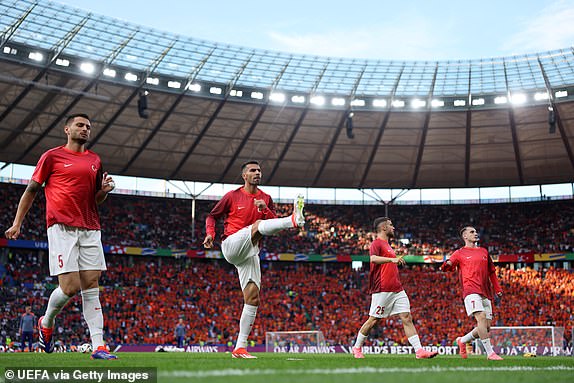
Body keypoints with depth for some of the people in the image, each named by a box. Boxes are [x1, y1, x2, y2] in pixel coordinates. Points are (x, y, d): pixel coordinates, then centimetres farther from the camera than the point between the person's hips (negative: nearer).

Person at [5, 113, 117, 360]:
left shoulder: (94, 161, 19)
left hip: (90, 229, 5)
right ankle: (46, 323, 19)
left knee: (91, 287, -3)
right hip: (62, 227, -4)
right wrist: (17, 223, 3)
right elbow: (32, 190, 8)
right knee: (70, 286, -12)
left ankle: (98, 347, -6)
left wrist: (105, 190, 3)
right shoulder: (52, 156, 5)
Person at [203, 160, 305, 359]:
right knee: (258, 225, -31)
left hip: (250, 253, 5)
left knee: (253, 297, -4)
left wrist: (265, 210, -11)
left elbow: (274, 225, 6)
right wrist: (210, 233, -8)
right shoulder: (233, 196, 3)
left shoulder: (266, 199, 13)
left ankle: (240, 347, 0)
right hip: (231, 245, -5)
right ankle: (294, 220, -60)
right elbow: (212, 216, 11)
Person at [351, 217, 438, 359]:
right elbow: (372, 258, -27)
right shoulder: (377, 243, -6)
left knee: (407, 318, -2)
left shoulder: (387, 245, 23)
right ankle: (357, 347, 15)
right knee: (374, 320, -1)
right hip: (382, 290, -9)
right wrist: (392, 259, -37)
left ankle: (419, 350, -7)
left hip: (397, 289, 9)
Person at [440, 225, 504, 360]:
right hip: (471, 290, -6)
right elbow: (449, 265, -4)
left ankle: (462, 340, 24)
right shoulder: (460, 253, 9)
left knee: (487, 326, 2)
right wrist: (446, 265, -29)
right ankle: (490, 353, -23)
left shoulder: (484, 251, 24)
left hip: (486, 292, 6)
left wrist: (497, 289, 21)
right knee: (481, 318, -24)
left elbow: (491, 271, 29)